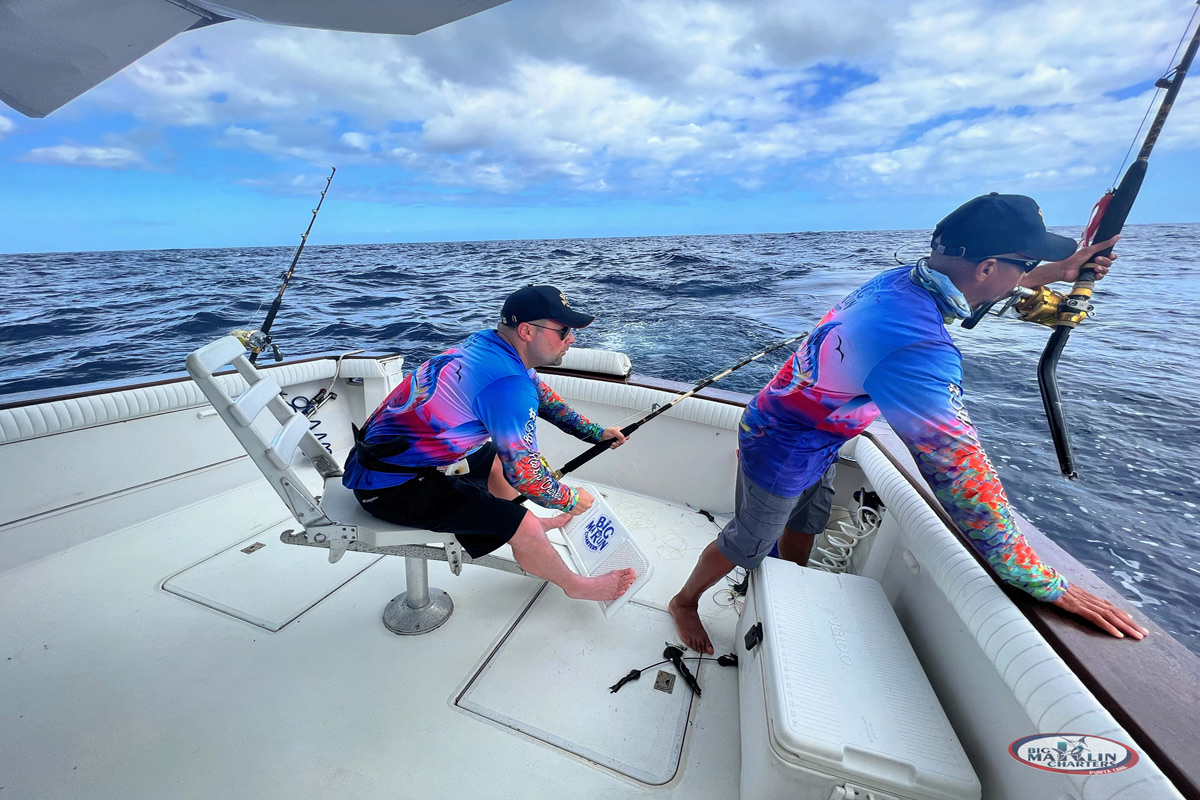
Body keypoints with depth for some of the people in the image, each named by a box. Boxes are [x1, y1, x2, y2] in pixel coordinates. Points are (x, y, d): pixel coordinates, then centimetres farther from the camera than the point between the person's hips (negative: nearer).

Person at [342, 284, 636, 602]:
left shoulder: (488, 344, 1)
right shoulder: (507, 382, -27)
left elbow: (543, 397, 15)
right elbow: (523, 474, -24)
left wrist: (596, 433, 19)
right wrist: (571, 501, -5)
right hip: (392, 486, -10)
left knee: (494, 457, 26)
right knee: (523, 528, -11)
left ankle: (533, 524, 43)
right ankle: (575, 585, 17)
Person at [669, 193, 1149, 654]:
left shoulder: (902, 279, -8)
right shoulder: (915, 348, -36)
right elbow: (960, 476, -31)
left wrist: (1054, 272, 18)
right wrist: (1049, 586, -20)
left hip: (814, 442, 9)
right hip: (782, 453, -9)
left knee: (806, 526, 27)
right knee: (747, 546, 13)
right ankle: (684, 602, 38)